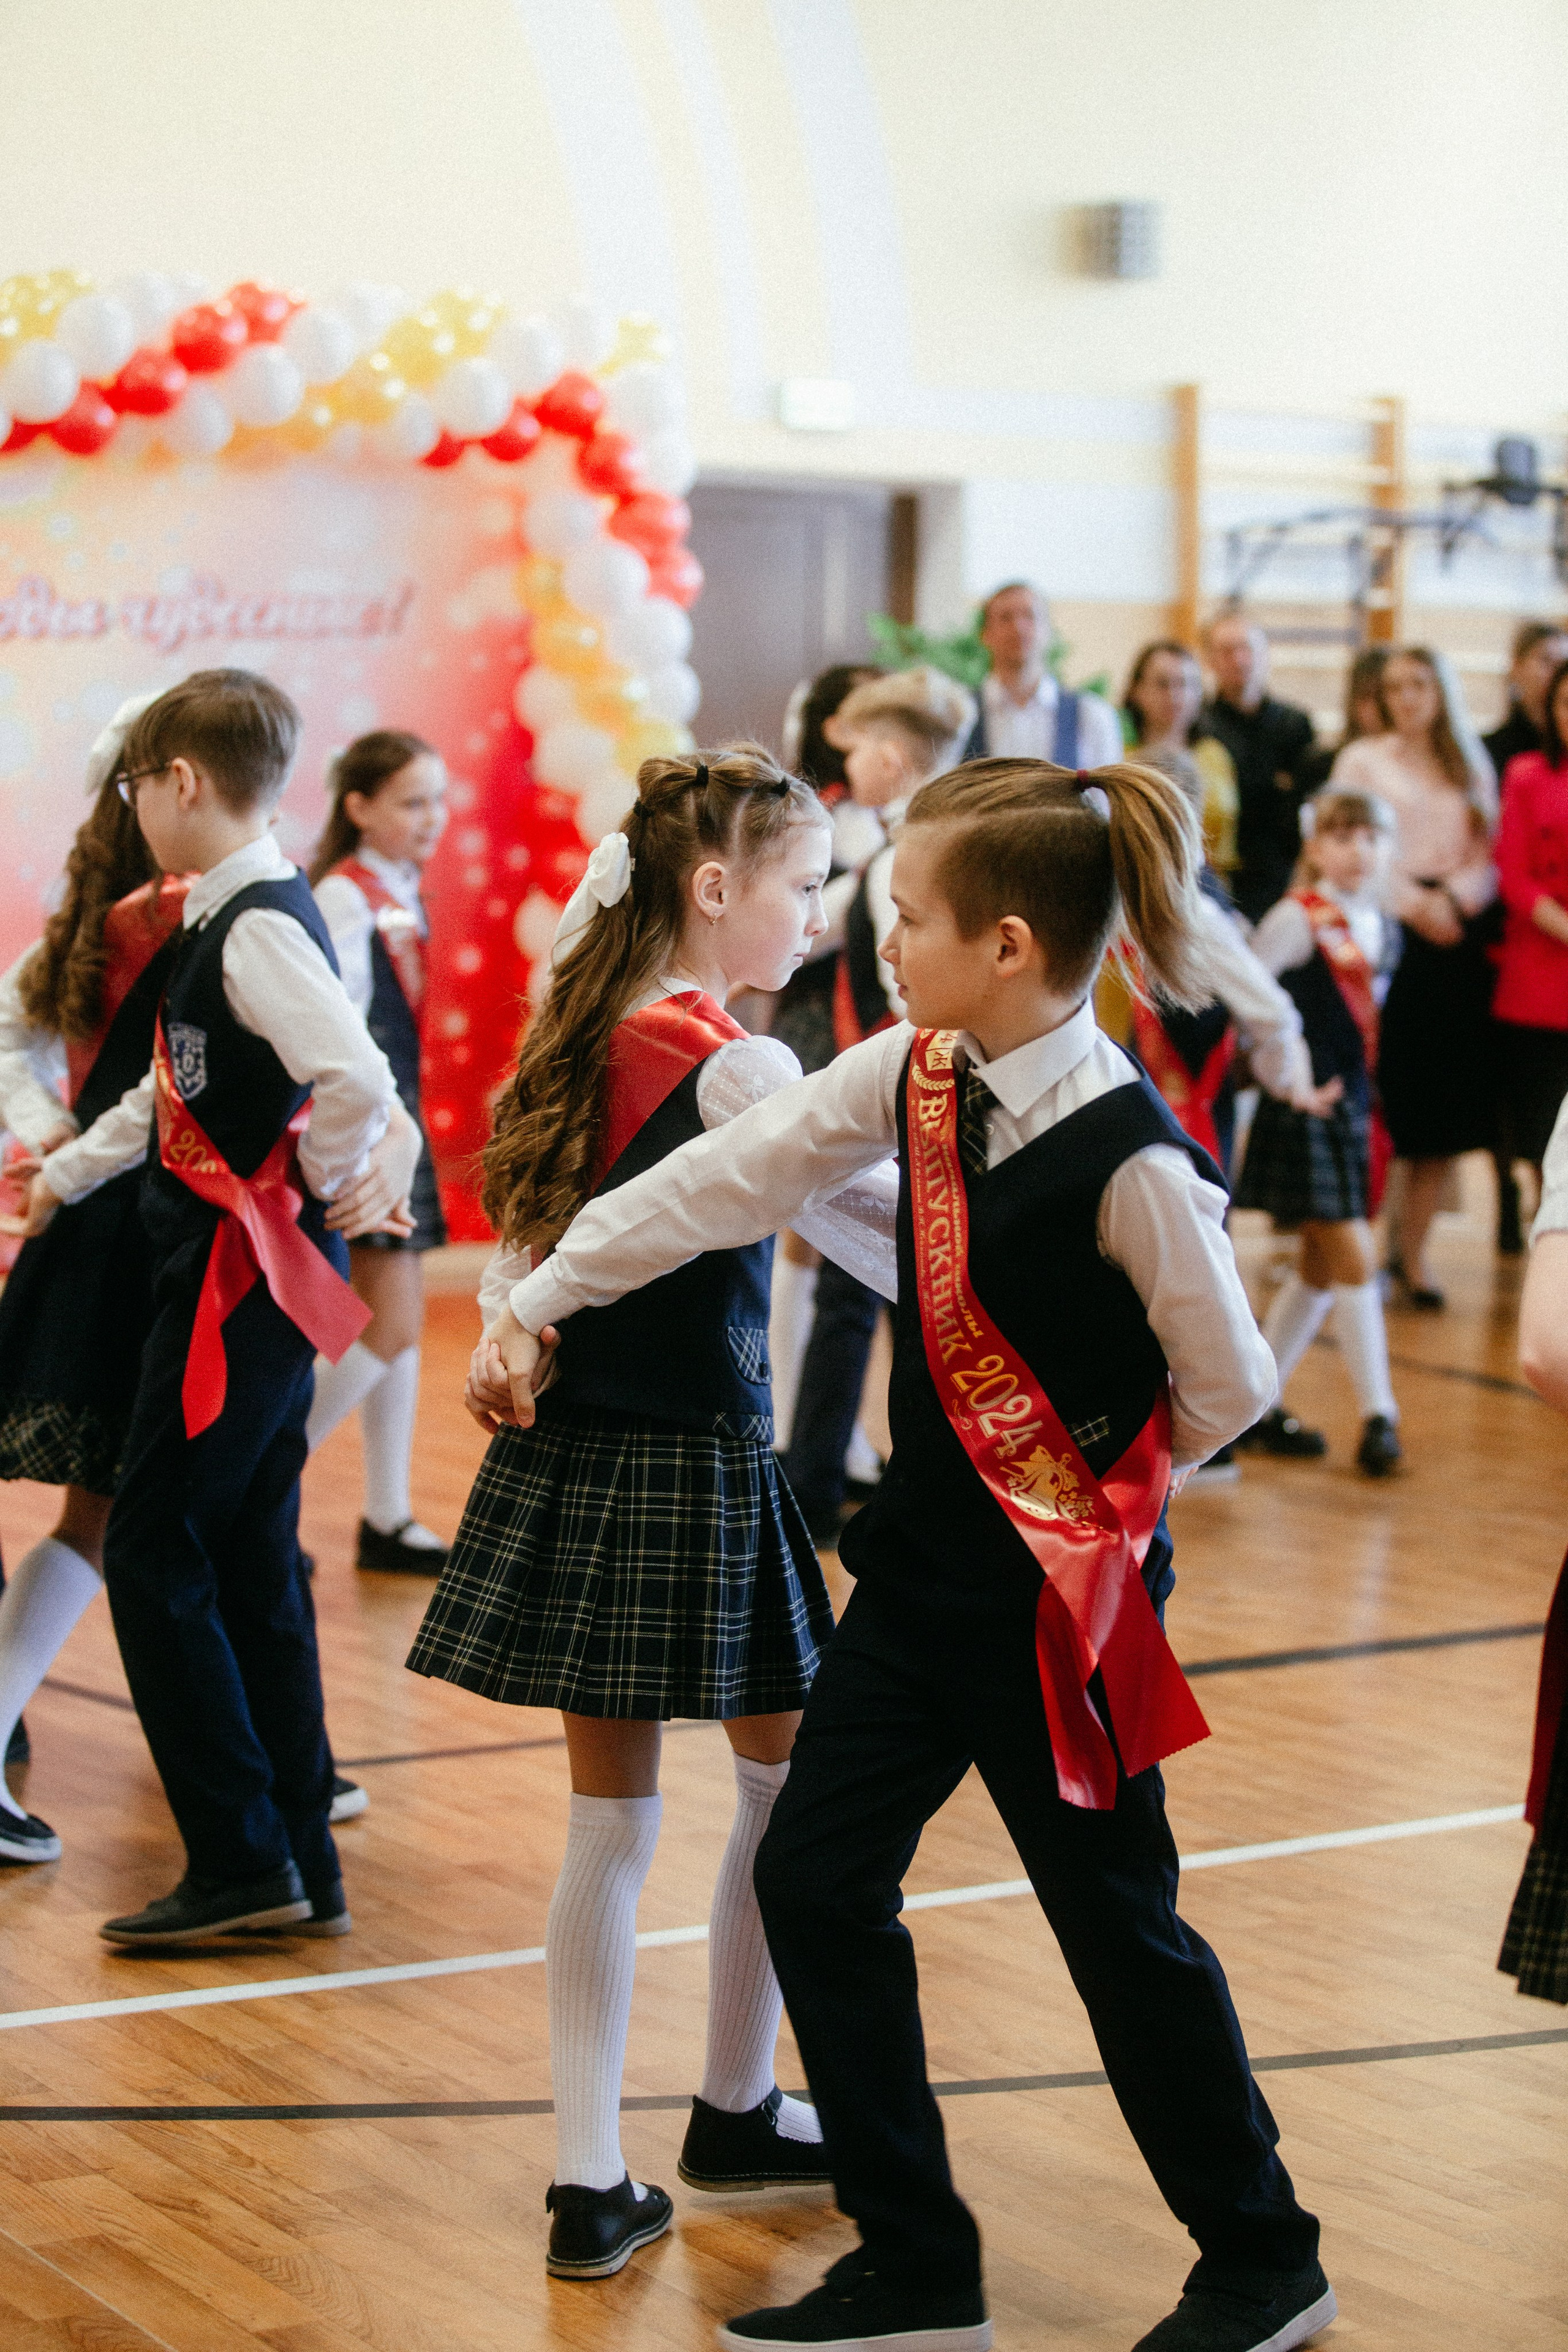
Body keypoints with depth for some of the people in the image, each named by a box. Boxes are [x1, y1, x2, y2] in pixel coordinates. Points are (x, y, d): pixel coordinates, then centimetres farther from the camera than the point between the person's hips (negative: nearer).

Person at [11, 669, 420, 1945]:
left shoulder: (260, 925, -17)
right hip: (240, 1274, 10)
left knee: (154, 1554, -4)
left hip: (247, 1279, -10)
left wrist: (323, 1185, -15)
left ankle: (243, 1864, 1)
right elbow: (174, 1093, 25)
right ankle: (300, 1869, 18)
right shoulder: (230, 918, 13)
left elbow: (355, 1080, -32)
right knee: (249, 1565, 12)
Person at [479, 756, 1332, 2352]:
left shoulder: (1131, 1163, -23)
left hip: (1057, 1591, -7)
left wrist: (1099, 1490, 2)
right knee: (813, 1879, 6)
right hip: (922, 1560, 7)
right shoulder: (920, 1075, -2)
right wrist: (539, 1305, 5)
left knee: (1119, 1922, 5)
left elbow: (1228, 1386, -14)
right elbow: (725, 1181, 3)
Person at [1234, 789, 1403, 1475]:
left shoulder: (1380, 929, 11)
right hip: (1306, 1111, -8)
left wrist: (1363, 1099, 13)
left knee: (1321, 1269, 13)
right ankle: (1378, 1417, -3)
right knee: (1353, 1260, -9)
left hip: (1353, 1109, 8)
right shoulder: (1298, 917, -12)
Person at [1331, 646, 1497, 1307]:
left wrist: (1454, 899, -8)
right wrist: (1412, 905, -11)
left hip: (1455, 936, 3)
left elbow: (1488, 857, 11)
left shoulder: (1472, 768, 16)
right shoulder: (1363, 759, 7)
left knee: (1446, 1100, 0)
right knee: (1383, 1095, -8)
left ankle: (1413, 1250, 7)